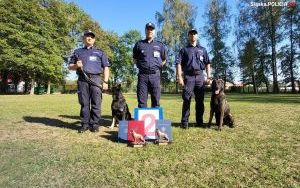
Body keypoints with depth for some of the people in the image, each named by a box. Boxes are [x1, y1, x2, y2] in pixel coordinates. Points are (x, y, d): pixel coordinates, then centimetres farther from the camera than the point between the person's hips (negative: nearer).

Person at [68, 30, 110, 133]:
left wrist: (105, 81, -2)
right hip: (82, 80, 2)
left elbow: (106, 68, 10)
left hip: (96, 79, -1)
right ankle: (85, 124, 11)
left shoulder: (100, 52, 18)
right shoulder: (77, 52, 22)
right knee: (84, 103, 2)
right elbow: (70, 66, 21)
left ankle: (94, 124, 3)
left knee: (96, 103, -4)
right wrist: (76, 65, -4)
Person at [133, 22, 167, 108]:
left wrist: (157, 66, 9)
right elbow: (135, 59, 19)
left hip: (155, 75, 1)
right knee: (142, 101, 1)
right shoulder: (139, 44, 9)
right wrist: (141, 66, 8)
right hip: (142, 75, 0)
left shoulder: (160, 45, 10)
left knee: (156, 101, 4)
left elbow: (164, 60, 20)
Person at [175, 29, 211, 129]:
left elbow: (207, 64, 15)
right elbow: (178, 63, 0)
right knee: (186, 100, -6)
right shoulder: (184, 50, 11)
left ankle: (199, 121, 14)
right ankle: (184, 122, -1)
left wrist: (209, 77, 4)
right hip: (188, 76, -3)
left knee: (200, 100, 5)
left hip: (200, 76, 3)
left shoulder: (202, 49, 20)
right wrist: (179, 77, -12)